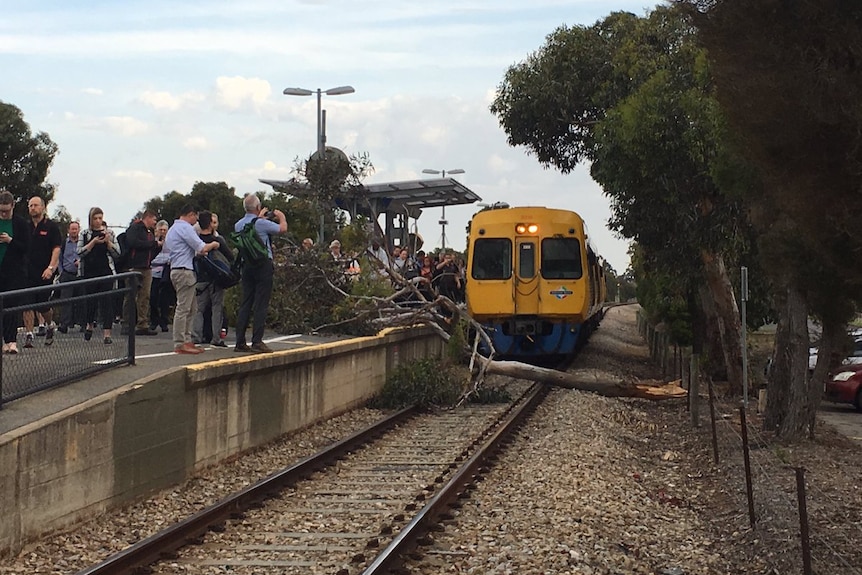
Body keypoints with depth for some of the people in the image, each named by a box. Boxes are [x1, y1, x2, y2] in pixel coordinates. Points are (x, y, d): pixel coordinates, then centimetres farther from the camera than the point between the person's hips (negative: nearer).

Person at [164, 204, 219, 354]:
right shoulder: (185, 227, -10)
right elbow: (202, 247, -15)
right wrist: (213, 245, 6)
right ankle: (180, 344, -10)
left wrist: (198, 252, 22)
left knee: (190, 308, 13)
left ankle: (186, 340, 14)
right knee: (183, 308, -10)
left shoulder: (173, 228, 22)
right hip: (184, 271, -11)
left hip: (177, 270, 11)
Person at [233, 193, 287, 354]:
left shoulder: (238, 225, 6)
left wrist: (260, 217, 38)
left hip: (246, 266, 6)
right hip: (263, 266, -6)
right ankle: (257, 342, -7)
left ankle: (240, 342, 9)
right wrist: (281, 216, 19)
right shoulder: (262, 224, -13)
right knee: (261, 304, -4)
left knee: (245, 304, 9)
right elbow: (283, 228, 0)